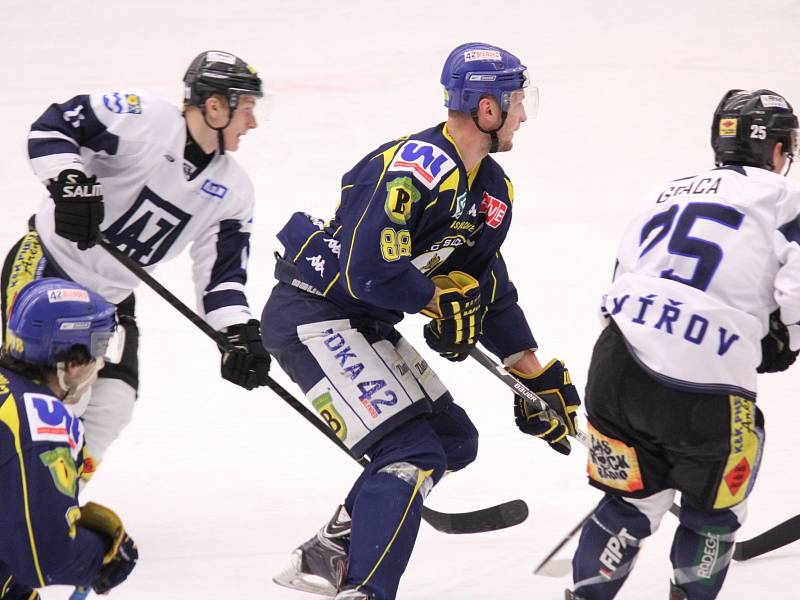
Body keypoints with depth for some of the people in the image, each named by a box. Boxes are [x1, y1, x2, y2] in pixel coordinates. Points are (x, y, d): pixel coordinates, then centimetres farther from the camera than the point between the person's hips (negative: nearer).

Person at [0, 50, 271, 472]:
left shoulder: (232, 192, 2)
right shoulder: (145, 120, -19)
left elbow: (222, 272, 4)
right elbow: (52, 127, -19)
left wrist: (240, 333, -10)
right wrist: (71, 183, -34)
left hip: (112, 297, 7)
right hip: (46, 265, -7)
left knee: (111, 406, -3)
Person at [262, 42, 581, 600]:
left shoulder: (492, 191, 7)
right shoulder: (417, 167, -24)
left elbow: (491, 291, 16)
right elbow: (369, 272, -31)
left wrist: (539, 377, 14)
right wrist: (442, 298, -15)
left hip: (366, 323, 10)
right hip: (310, 312, -10)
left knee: (454, 440, 14)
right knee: (412, 453, -18)